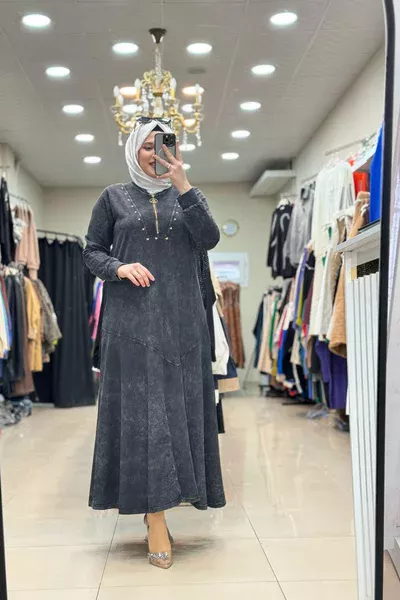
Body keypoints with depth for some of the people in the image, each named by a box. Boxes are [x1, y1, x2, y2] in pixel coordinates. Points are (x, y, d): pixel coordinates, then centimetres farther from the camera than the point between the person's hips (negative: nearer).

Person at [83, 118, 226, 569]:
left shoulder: (186, 196, 13)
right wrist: (119, 267, -12)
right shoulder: (114, 197, 9)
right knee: (142, 408, -6)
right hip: (132, 317, -2)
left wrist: (183, 185, -12)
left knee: (179, 405, 3)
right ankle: (155, 519, -4)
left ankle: (158, 499, 18)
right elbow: (91, 251, 8)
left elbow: (209, 240, -4)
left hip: (181, 317, 2)